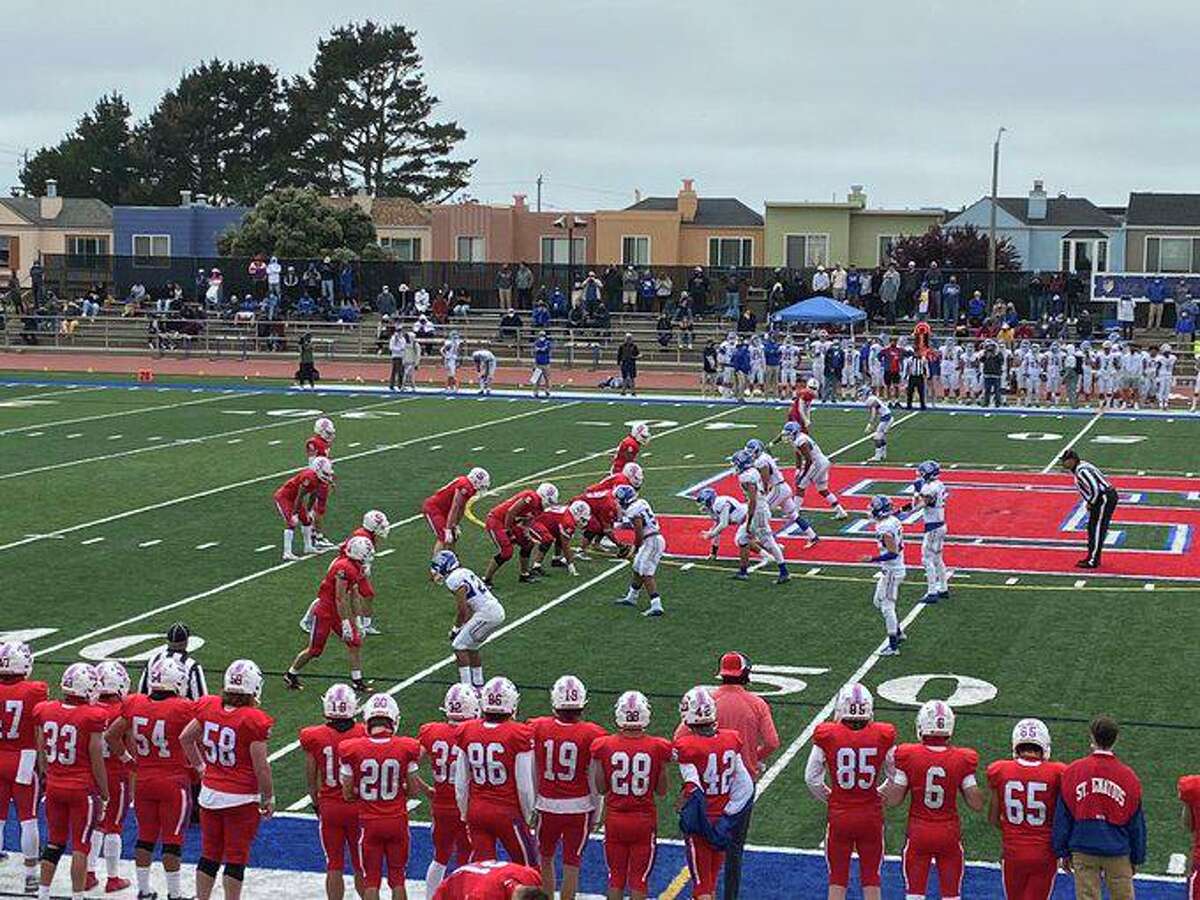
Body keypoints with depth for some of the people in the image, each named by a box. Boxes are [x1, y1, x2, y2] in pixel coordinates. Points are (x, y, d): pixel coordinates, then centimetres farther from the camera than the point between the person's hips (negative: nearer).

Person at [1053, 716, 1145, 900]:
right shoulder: (1128, 776, -2)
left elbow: (1062, 817, 2)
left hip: (1083, 852, 0)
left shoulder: (1073, 772, -3)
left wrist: (1063, 852, 11)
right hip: (1118, 854, 0)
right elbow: (1136, 822, 5)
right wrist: (1136, 858, 16)